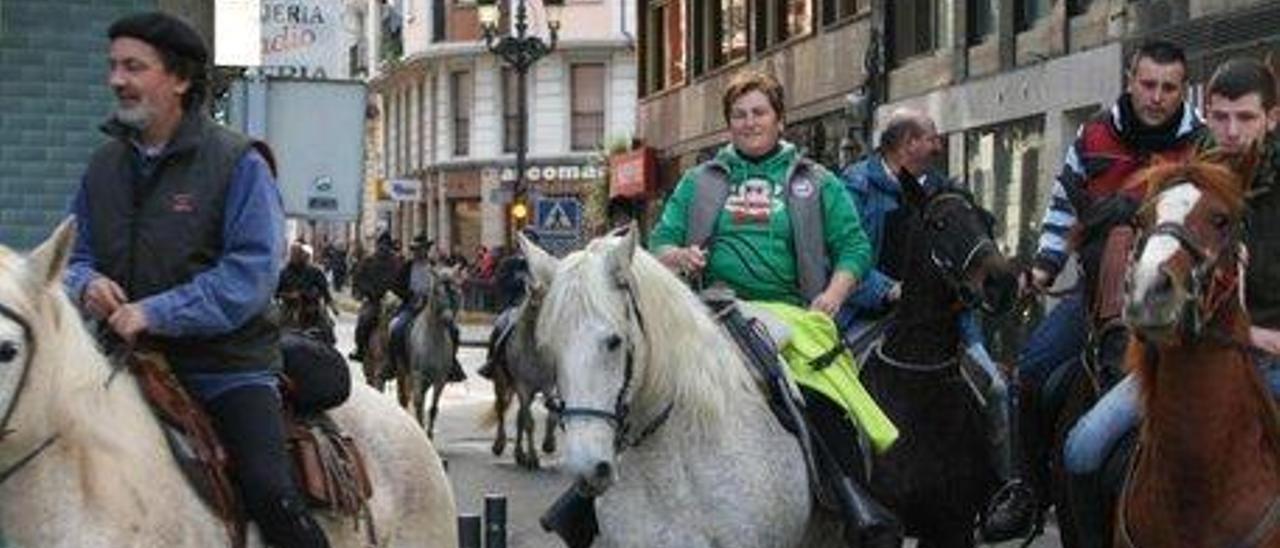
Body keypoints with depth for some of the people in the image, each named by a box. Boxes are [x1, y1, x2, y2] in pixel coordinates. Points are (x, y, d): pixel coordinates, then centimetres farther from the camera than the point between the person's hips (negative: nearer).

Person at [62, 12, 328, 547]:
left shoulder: (237, 162, -7)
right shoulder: (105, 164, 11)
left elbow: (253, 270, -15)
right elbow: (76, 255, 18)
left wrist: (155, 313, -23)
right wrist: (87, 283, -8)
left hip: (227, 366, -6)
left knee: (271, 493, -22)